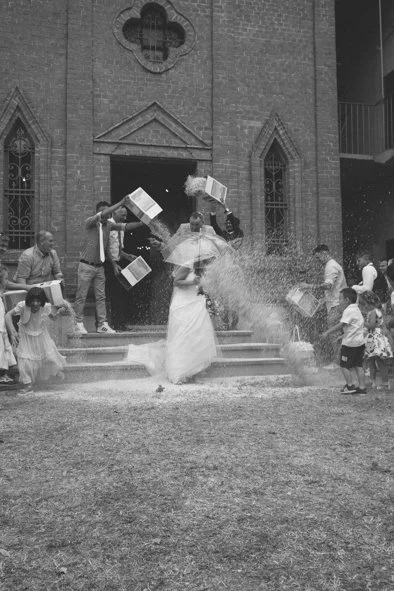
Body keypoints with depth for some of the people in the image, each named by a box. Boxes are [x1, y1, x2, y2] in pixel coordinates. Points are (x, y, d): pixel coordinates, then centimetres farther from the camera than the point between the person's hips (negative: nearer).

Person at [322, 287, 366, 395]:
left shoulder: (349, 310, -16)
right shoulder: (356, 309, 14)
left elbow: (341, 325, -22)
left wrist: (327, 332, -19)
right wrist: (343, 336, 21)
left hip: (350, 343, -9)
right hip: (360, 342, 9)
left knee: (344, 365, 3)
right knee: (358, 365, 11)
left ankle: (350, 385, 5)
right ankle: (362, 387, 12)